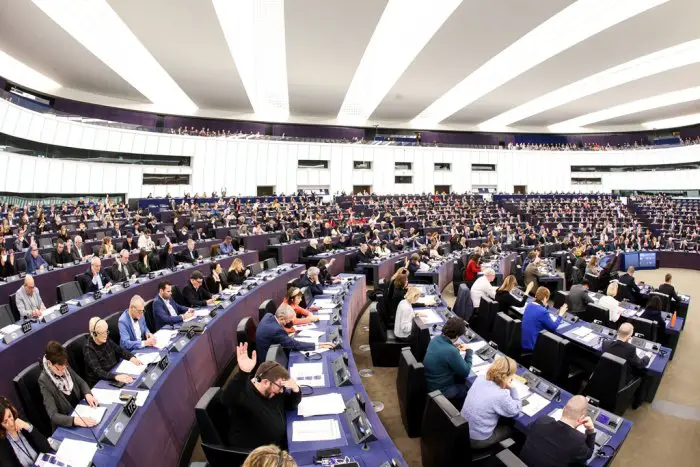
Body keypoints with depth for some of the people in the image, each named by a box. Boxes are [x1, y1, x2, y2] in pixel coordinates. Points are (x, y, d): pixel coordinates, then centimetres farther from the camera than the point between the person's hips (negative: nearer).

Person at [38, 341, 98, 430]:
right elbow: (53, 415, -24)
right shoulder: (44, 381, -20)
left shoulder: (65, 367, -5)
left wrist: (88, 394, -12)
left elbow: (81, 382, 9)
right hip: (66, 425, -5)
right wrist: (75, 420, -39)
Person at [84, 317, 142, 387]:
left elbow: (120, 350, 8)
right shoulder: (89, 350, -19)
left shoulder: (107, 341, -1)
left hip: (114, 372, 6)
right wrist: (116, 377, -44)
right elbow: (98, 372, -28)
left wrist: (131, 357, -13)